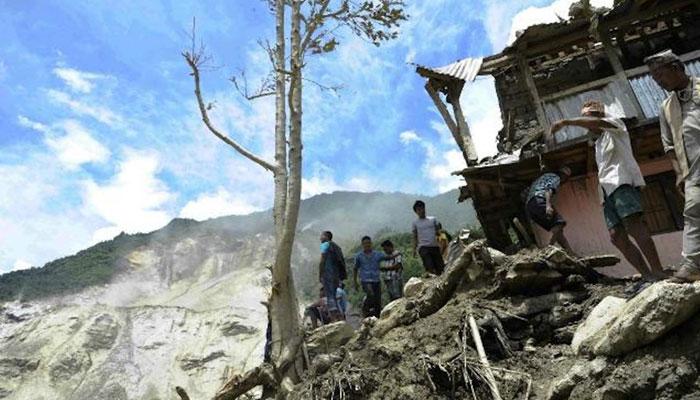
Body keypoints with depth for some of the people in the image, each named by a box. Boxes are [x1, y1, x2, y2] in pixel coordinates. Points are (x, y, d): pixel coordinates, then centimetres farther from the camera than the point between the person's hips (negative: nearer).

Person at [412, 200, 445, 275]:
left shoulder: (433, 219, 14)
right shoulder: (415, 223, 10)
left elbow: (438, 231, 13)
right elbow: (415, 237, 10)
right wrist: (414, 249, 1)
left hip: (435, 246, 2)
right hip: (423, 247, -2)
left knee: (439, 268, -2)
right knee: (430, 268, -18)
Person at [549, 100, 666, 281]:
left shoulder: (615, 124, 15)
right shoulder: (599, 144, 35)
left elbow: (597, 123, -9)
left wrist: (566, 122, -15)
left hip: (623, 182, -8)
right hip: (608, 190, 8)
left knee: (633, 225, -23)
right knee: (616, 235, -7)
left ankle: (658, 274, -28)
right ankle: (647, 276, -9)